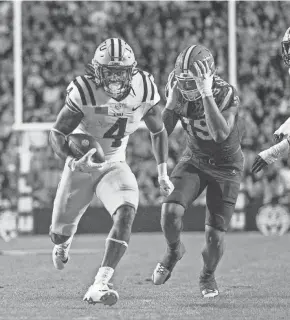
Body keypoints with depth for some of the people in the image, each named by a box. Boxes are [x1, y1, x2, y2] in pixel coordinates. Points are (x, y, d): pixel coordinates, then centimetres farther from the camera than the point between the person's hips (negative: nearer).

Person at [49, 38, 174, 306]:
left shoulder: (145, 90, -14)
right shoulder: (84, 91, -24)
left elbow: (158, 132, 4)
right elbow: (57, 134, -19)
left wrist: (162, 173, 7)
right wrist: (73, 160, -38)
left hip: (114, 166, 1)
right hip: (80, 165, -1)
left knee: (126, 213, -28)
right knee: (61, 232, 11)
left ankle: (100, 285, -34)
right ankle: (62, 243, 54)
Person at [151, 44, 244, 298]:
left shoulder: (226, 94, -29)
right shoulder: (178, 90, -15)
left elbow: (220, 134, -45)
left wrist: (206, 94, -47)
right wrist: (172, 101, -27)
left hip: (226, 166, -3)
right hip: (194, 160, 3)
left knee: (215, 236, -5)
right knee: (171, 210, -22)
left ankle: (208, 275, 28)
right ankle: (174, 251, 12)